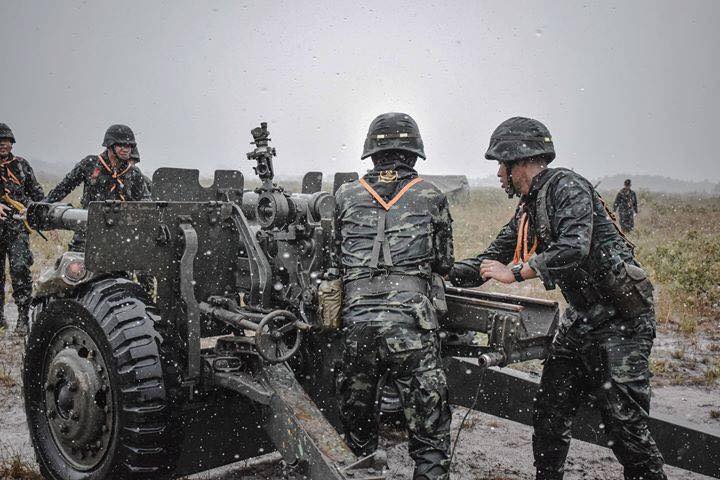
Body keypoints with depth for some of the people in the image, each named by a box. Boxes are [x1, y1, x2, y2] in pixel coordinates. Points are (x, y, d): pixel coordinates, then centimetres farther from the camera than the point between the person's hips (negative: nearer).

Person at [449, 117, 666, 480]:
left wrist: (516, 272, -23)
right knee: (549, 414, 9)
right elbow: (492, 258, 19)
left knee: (624, 423, -5)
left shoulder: (566, 186, -14)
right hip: (580, 319, 9)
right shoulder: (527, 210, 13)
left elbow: (573, 249, -29)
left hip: (619, 321, -9)